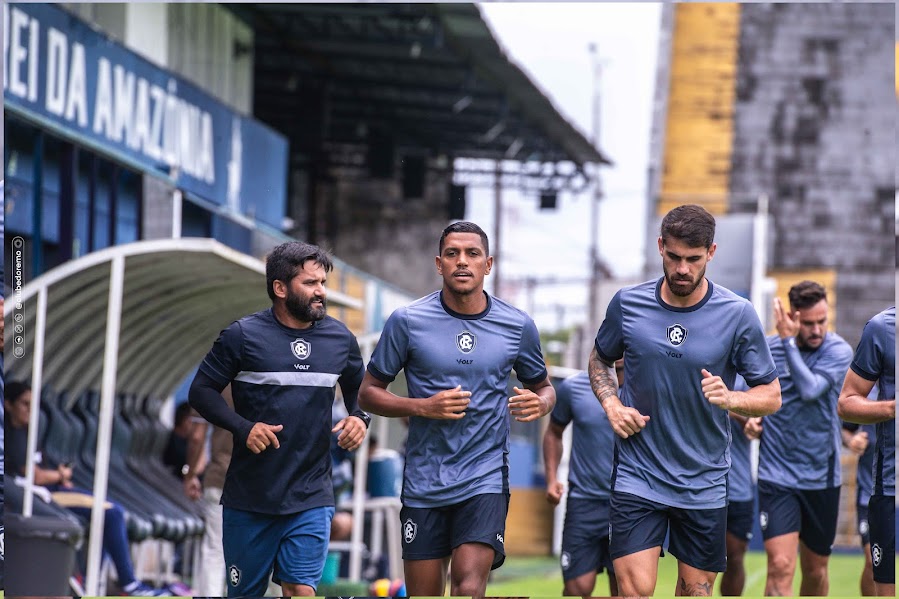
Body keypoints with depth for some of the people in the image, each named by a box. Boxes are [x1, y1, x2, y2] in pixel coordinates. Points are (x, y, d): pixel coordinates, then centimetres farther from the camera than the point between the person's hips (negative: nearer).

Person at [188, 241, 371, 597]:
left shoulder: (341, 339, 6)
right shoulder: (242, 336, -4)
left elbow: (359, 391, 21)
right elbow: (201, 391, -1)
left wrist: (359, 418, -1)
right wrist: (242, 427, -16)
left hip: (311, 498, 2)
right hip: (249, 497, -1)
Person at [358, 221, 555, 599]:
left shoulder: (518, 326, 3)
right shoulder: (407, 322, -2)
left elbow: (543, 387, 18)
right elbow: (368, 393, 3)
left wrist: (539, 403, -7)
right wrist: (424, 407, -13)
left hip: (486, 478, 0)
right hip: (424, 480, 0)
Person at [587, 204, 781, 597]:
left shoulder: (738, 315, -7)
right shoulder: (627, 303, -2)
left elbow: (771, 395, -1)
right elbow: (600, 359, 17)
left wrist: (730, 398, -22)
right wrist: (612, 406, -3)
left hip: (704, 481, 0)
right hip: (637, 473, 0)